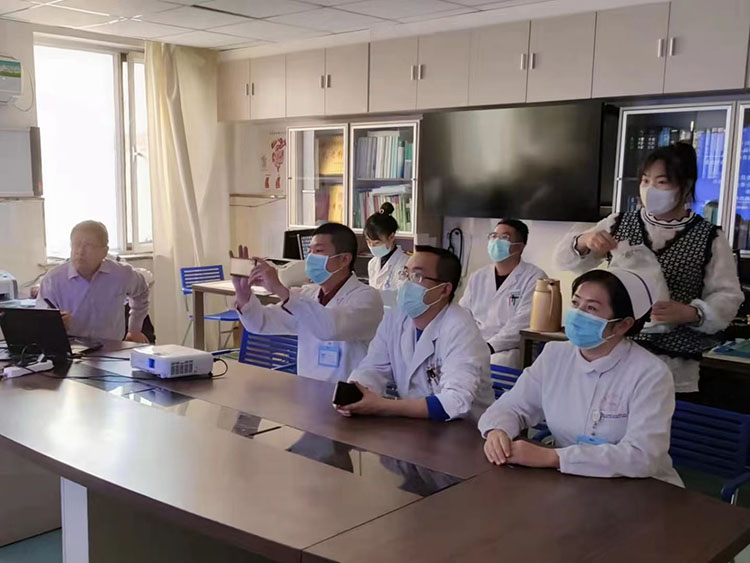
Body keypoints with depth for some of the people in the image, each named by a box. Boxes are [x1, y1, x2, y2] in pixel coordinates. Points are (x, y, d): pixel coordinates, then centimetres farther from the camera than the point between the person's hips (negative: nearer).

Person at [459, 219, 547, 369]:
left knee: (495, 363, -37)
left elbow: (522, 323, -12)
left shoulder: (535, 278, -1)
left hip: (508, 350, -5)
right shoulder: (478, 277, 19)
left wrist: (489, 347, -22)